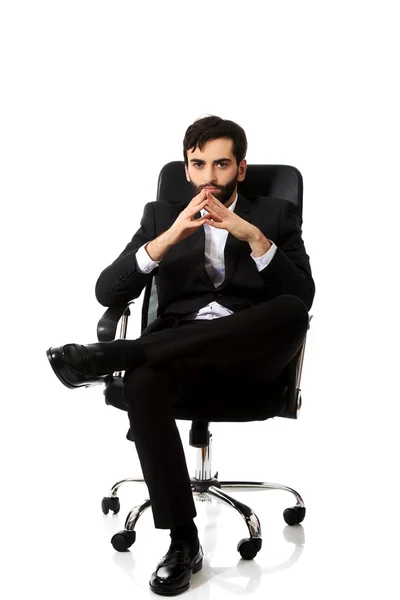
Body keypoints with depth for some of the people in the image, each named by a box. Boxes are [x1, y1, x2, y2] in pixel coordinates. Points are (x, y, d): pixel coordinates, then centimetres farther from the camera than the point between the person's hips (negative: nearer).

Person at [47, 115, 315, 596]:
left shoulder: (276, 215, 14)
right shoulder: (161, 215, 17)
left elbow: (303, 297, -1)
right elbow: (107, 292, 4)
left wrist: (254, 237, -15)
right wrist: (167, 239, -11)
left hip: (250, 354, -1)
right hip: (176, 353, 1)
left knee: (290, 311, -35)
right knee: (141, 383, -36)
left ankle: (112, 355, -37)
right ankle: (183, 542, -25)